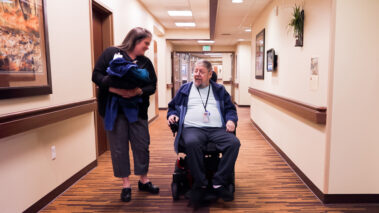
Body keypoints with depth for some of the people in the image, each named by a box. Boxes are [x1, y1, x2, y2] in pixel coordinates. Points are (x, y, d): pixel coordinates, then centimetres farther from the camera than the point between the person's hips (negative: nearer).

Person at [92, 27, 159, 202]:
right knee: (119, 147, 5)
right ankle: (126, 184, 20)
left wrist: (139, 91, -16)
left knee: (142, 145, 8)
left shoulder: (146, 62, 10)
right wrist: (115, 89, -20)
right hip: (114, 109, -3)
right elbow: (97, 75, -6)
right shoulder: (111, 53, -1)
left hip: (137, 109, 4)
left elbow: (152, 86, 5)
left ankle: (143, 180, 27)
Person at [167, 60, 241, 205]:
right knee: (192, 143, -38)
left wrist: (231, 120, 1)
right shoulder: (185, 89, 21)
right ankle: (200, 184, -20)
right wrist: (172, 115, 4)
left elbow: (230, 108, 21)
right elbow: (173, 106, 26)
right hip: (192, 128, -1)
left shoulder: (219, 90, 22)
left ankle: (218, 183, -20)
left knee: (234, 143, -29)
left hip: (217, 129, 2)